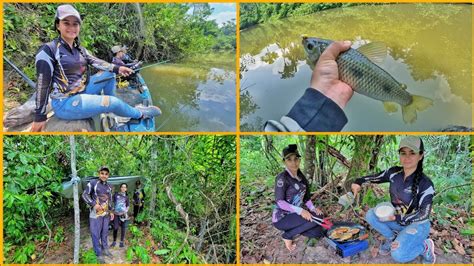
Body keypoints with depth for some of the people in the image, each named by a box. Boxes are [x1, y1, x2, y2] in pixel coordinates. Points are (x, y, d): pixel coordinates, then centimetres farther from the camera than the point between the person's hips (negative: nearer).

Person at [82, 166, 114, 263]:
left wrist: (111, 211, 14)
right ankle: (99, 254, 11)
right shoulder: (93, 183, -9)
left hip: (106, 214, 6)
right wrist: (94, 204, -19)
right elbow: (84, 195, -9)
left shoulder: (109, 187, 10)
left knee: (105, 232, 16)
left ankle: (105, 249, 32)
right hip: (96, 213, -6)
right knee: (96, 234, 0)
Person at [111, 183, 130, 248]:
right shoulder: (116, 194, 3)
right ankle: (114, 241, 12)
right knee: (115, 228, -6)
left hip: (123, 214, 1)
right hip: (116, 214, -1)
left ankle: (121, 242, 16)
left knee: (123, 228, 4)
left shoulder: (126, 197, 7)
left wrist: (126, 211, -3)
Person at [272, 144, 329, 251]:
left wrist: (313, 208, -4)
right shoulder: (282, 177, -20)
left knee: (317, 233, -6)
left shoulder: (301, 177, 6)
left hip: (294, 215, 7)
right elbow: (279, 201, -24)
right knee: (314, 219, -24)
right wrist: (300, 210, -32)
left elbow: (305, 196, 14)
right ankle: (287, 235, -6)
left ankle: (292, 229, 12)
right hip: (282, 217, -7)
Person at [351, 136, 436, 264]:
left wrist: (397, 218, -30)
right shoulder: (394, 172, -9)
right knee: (370, 215, -14)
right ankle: (391, 237, 8)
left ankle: (425, 246, 4)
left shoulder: (425, 184, -25)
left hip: (417, 224, -6)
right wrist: (359, 182, -15)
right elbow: (375, 177, 5)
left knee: (398, 255, -26)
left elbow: (423, 214, -22)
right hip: (398, 219, 6)